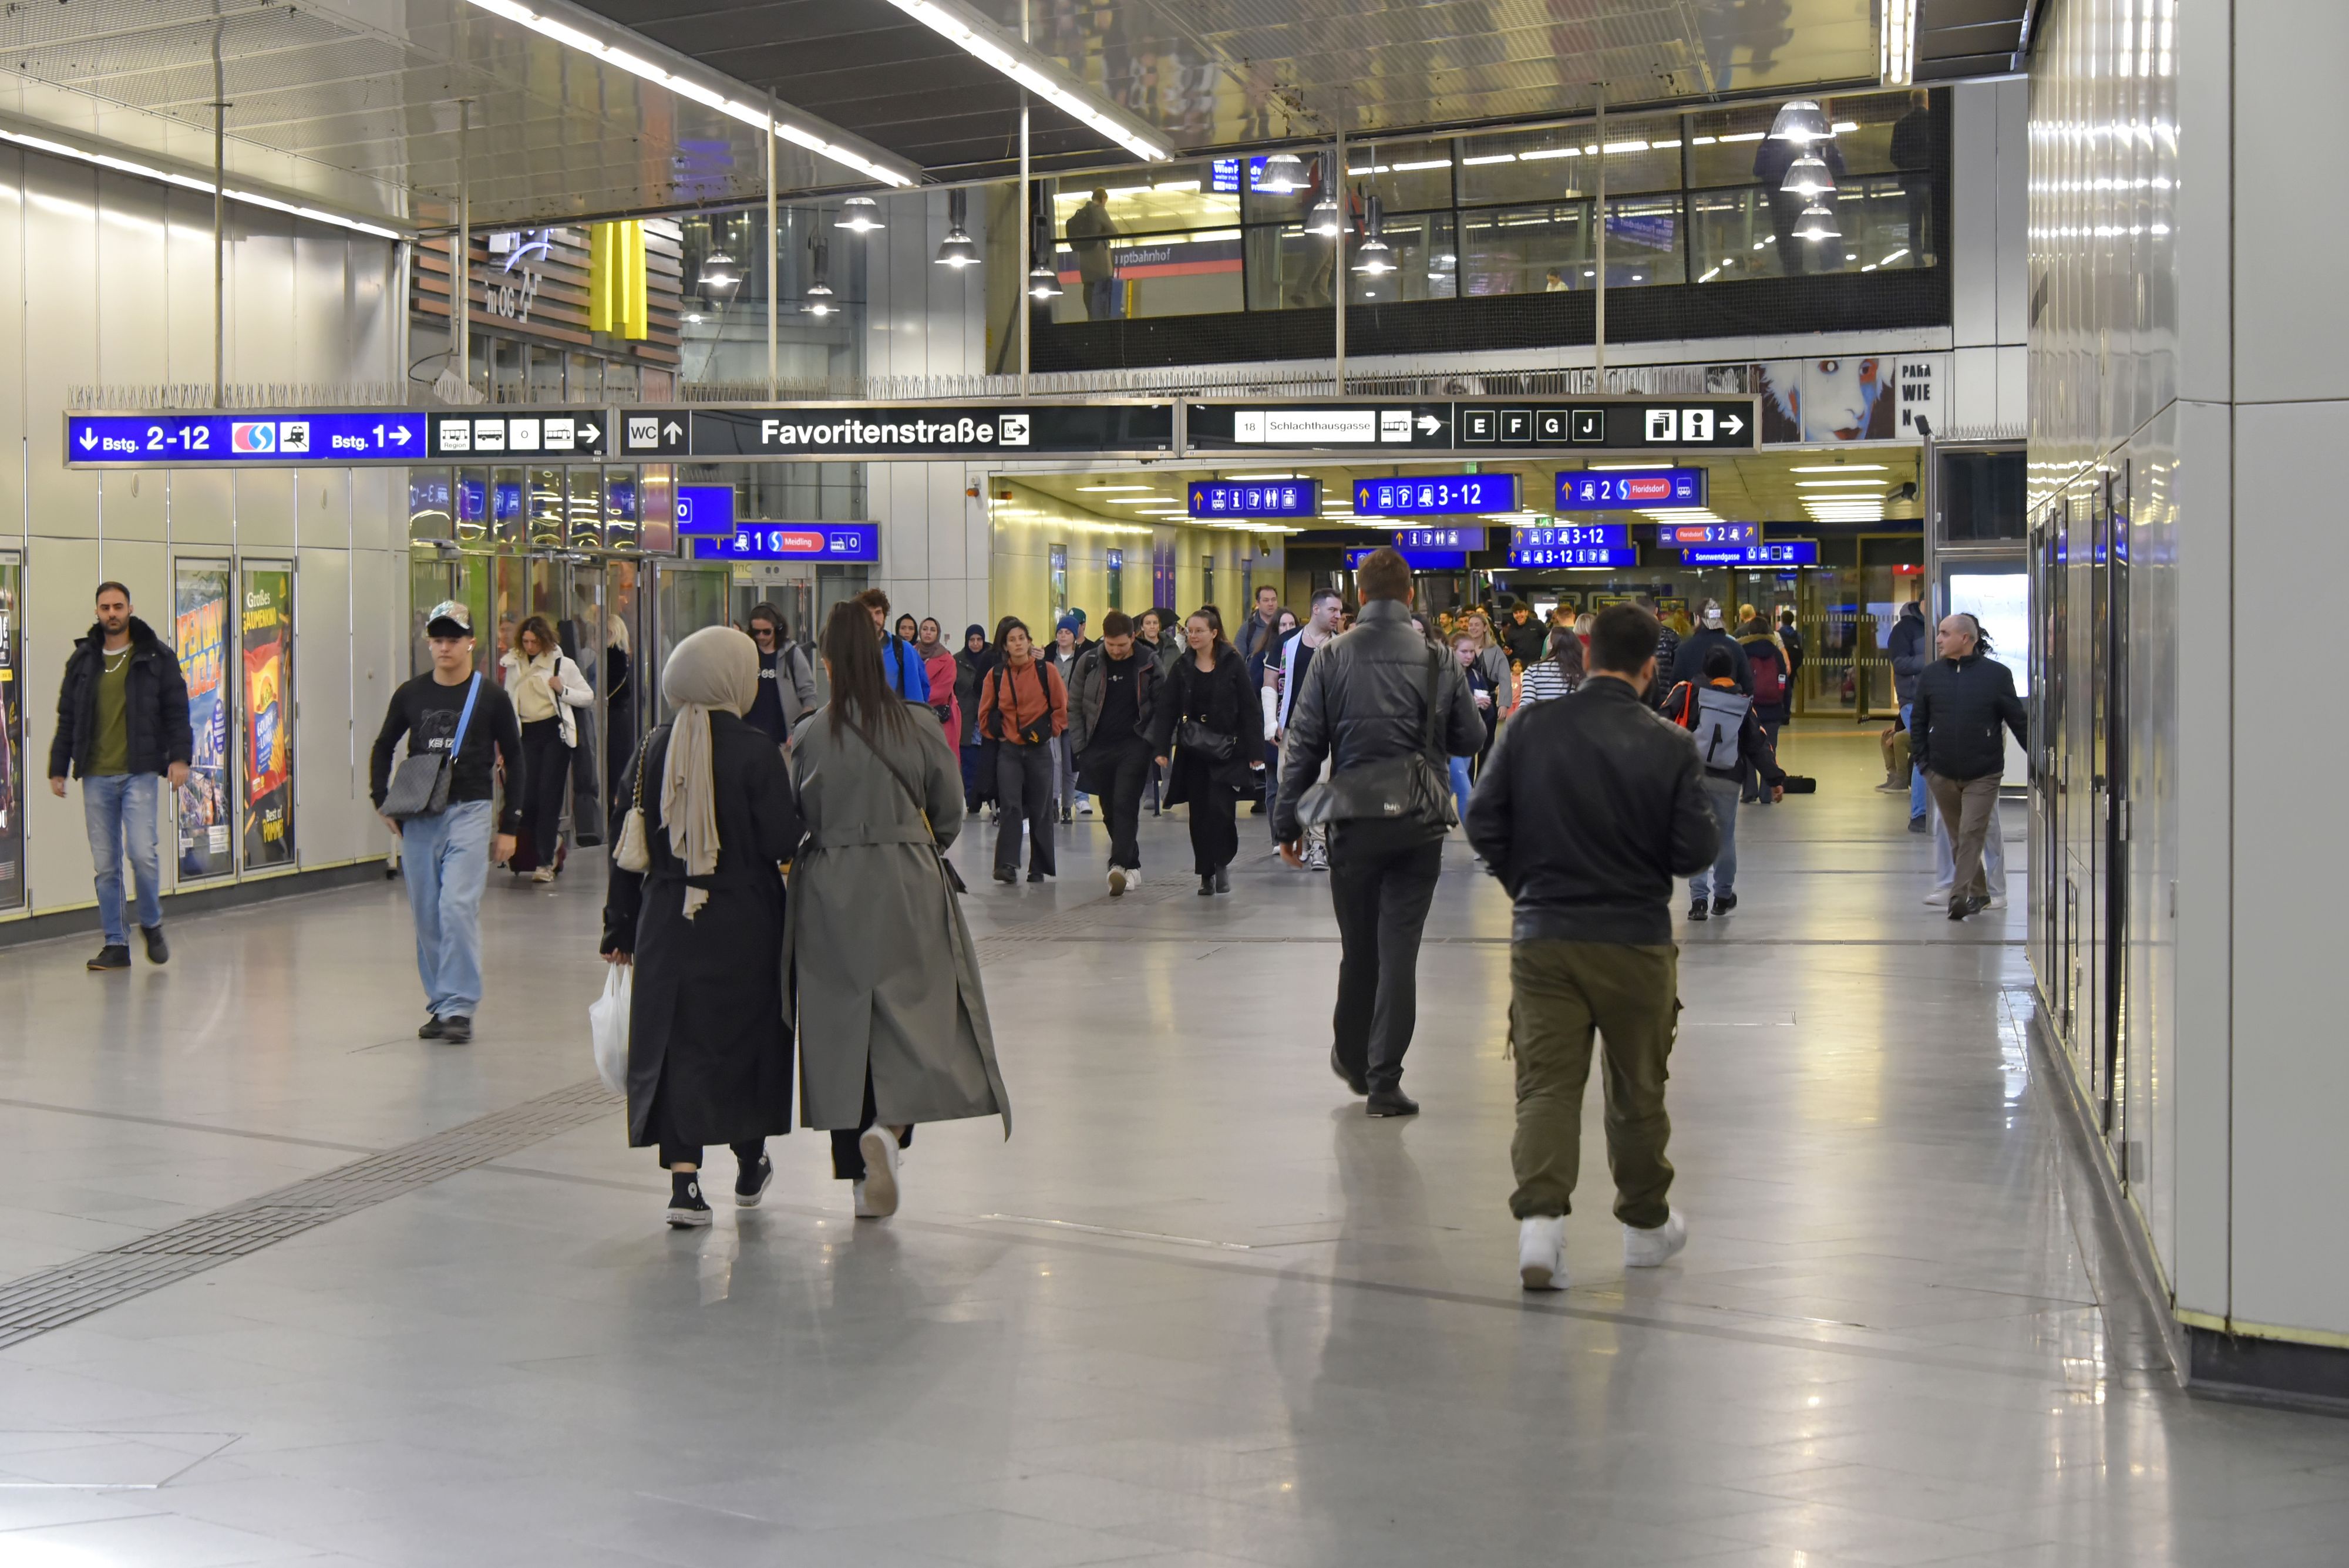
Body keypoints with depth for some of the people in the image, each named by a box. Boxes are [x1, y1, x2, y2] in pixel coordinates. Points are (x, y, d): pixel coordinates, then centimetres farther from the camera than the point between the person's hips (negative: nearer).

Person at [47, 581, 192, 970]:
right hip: (96, 777, 3)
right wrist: (58, 769, 12)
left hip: (140, 773, -3)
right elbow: (67, 719, 15)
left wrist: (179, 756, -8)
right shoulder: (82, 660, 11)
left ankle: (151, 924, 11)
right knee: (105, 864, 4)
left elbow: (176, 711, 3)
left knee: (142, 852, -14)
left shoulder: (157, 658, 3)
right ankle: (115, 944, 12)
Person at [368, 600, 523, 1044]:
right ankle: (440, 1004, 17)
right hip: (418, 818, 4)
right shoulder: (411, 695, 8)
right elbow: (383, 747, 21)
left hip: (469, 812, -3)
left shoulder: (490, 697, 1)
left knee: (458, 908, -15)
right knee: (427, 916, 6)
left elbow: (515, 761, 6)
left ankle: (459, 1007, -11)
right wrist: (382, 801, 8)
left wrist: (509, 826, 2)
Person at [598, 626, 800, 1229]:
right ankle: (750, 1166, 28)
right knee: (746, 1034, 14)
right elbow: (781, 842, -14)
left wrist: (620, 925, 11)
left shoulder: (654, 749, 1)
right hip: (743, 924, -2)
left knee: (675, 1042, 6)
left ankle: (683, 1180, -4)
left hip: (665, 922, 3)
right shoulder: (755, 750, -12)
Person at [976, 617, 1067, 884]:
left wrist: (1050, 730, -3)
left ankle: (1039, 868, 15)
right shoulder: (996, 675, 1)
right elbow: (986, 713, 13)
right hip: (1008, 750, 0)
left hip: (1040, 750, 0)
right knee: (1010, 807, -12)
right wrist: (995, 734, 5)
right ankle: (1007, 864, -15)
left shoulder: (1045, 670, -3)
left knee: (1040, 810, 6)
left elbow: (1062, 706, 4)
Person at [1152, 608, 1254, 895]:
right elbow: (1167, 709, 4)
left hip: (1226, 750, -3)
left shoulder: (1233, 664, -3)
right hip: (1192, 751, 3)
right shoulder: (1182, 667, 5)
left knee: (1220, 808, -14)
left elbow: (1248, 709, -3)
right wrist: (1161, 747, -5)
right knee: (1199, 814, 4)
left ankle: (1221, 863, 3)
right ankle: (1206, 874, 12)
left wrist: (1252, 750, -6)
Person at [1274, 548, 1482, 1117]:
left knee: (1357, 946, 15)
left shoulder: (1331, 659, -4)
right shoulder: (1439, 660, -2)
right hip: (1419, 826, 0)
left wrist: (1288, 822, 4)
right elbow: (1471, 739, 5)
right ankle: (1384, 1081, 1)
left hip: (1353, 825, 0)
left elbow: (1302, 745, -3)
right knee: (1399, 951, 2)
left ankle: (1352, 1058, 32)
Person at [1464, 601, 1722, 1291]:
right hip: (1637, 942, 0)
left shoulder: (1532, 726, -5)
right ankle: (1646, 1222, 31)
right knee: (1637, 1088, 15)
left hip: (1543, 934, 0)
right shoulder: (1671, 746, -10)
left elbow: (1482, 824, -1)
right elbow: (1698, 850, -9)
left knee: (1546, 1083, 2)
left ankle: (1540, 1216, -16)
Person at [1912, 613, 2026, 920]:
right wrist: (1921, 761, 3)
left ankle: (1960, 895, -10)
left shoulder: (1997, 675, -4)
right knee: (1957, 836, 11)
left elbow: (2018, 722, 1)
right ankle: (1978, 892, 23)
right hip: (1941, 774, 4)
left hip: (1983, 775, -4)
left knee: (1972, 834, -10)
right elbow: (1919, 722, 10)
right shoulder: (1931, 675, 4)